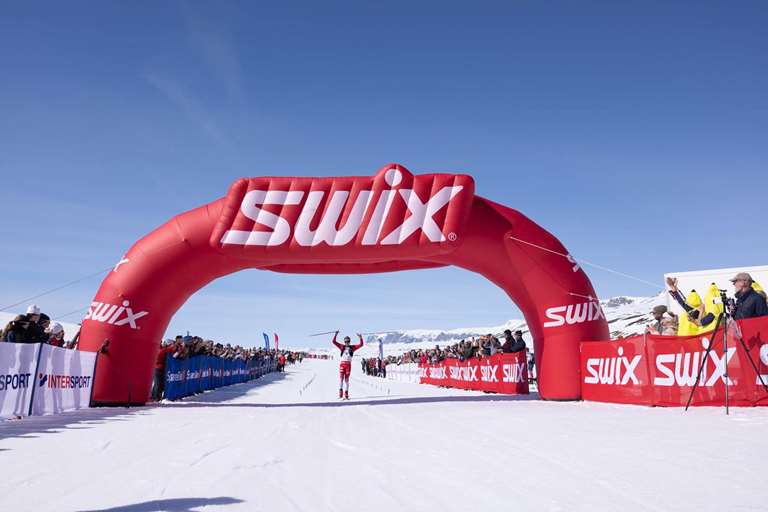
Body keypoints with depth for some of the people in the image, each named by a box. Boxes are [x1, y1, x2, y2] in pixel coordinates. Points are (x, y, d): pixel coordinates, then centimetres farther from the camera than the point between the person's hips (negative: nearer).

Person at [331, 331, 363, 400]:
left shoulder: (352, 347, 9)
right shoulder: (342, 347, 9)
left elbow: (361, 344, 2)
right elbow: (334, 342, 6)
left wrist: (360, 338, -12)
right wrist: (335, 335, -7)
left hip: (348, 364, 1)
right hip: (342, 364, -1)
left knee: (347, 379, 5)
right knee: (341, 378, -14)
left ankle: (346, 394, 8)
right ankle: (340, 391, -15)